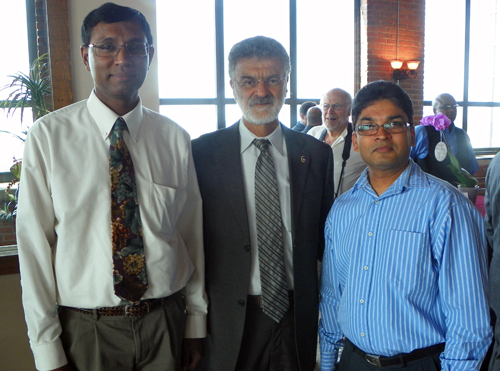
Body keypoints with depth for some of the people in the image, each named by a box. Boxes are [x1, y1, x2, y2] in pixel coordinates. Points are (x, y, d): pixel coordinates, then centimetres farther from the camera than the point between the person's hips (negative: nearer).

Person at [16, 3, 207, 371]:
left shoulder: (175, 139, -2)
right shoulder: (48, 136, -9)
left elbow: (192, 233, 2)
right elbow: (34, 244, -7)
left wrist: (196, 322, 5)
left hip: (165, 323, 2)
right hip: (86, 329, -1)